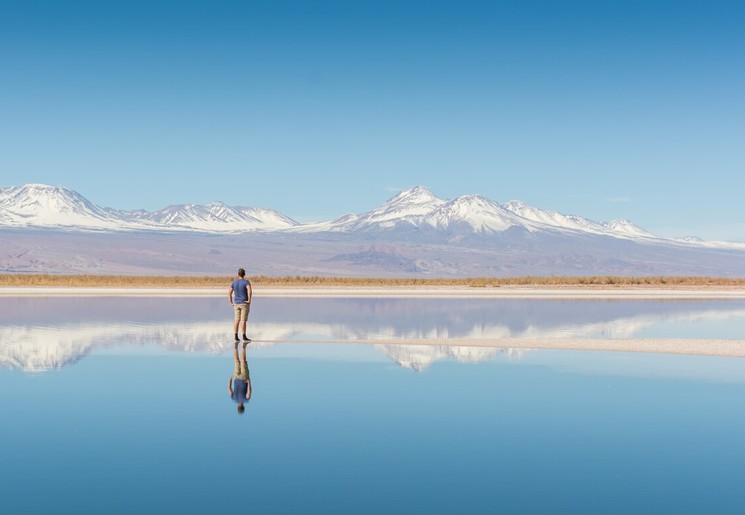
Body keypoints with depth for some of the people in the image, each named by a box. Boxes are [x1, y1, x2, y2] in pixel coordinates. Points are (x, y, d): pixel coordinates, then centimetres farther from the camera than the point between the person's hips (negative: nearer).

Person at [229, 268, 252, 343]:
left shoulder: (234, 282, 7)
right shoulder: (246, 282, -8)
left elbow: (229, 293, 6)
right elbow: (250, 291, -24)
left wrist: (231, 303, 10)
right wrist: (249, 300, -15)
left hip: (236, 304, 4)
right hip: (244, 303, -4)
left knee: (237, 320, 6)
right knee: (243, 320, -5)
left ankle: (236, 337, 4)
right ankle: (244, 337, -4)